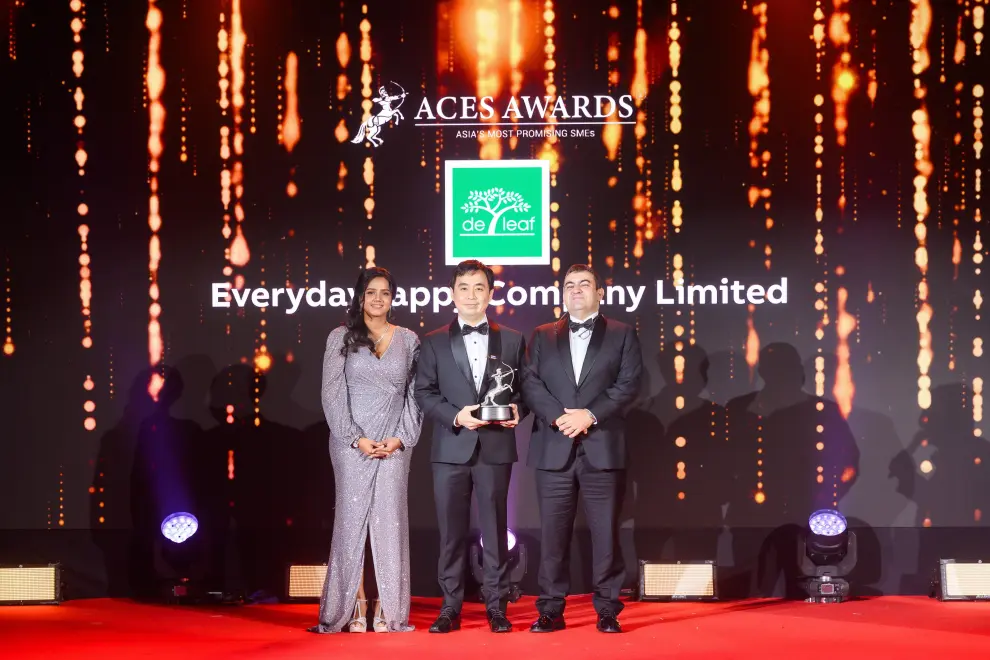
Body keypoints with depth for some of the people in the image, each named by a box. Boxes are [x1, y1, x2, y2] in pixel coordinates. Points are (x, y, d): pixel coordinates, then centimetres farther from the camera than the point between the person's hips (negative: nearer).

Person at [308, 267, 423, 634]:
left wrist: (401, 438, -5)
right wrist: (356, 439, -9)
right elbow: (332, 393, -1)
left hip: (395, 445, 1)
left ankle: (388, 611, 2)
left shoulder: (409, 341, 9)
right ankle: (354, 607, 1)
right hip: (352, 443, -1)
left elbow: (415, 394, 7)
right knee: (352, 518, -1)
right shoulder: (341, 338, 4)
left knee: (390, 521, -1)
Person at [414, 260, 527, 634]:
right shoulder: (434, 343, 8)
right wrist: (455, 415, -12)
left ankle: (496, 606, 10)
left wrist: (517, 409, -10)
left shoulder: (512, 340, 10)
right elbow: (424, 392, 3)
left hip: (496, 447, 0)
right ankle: (451, 607, 9)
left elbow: (524, 387, 11)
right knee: (452, 531, 2)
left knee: (494, 529, 3)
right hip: (451, 448, 0)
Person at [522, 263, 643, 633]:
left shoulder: (622, 335, 9)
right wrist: (557, 416, -12)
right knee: (553, 533, 2)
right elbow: (531, 383, 4)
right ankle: (551, 610, 7)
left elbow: (628, 385, -1)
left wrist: (590, 415, -13)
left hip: (603, 449, -2)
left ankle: (607, 610, 7)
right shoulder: (542, 337, 15)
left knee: (605, 533, 0)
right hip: (554, 449, 2)